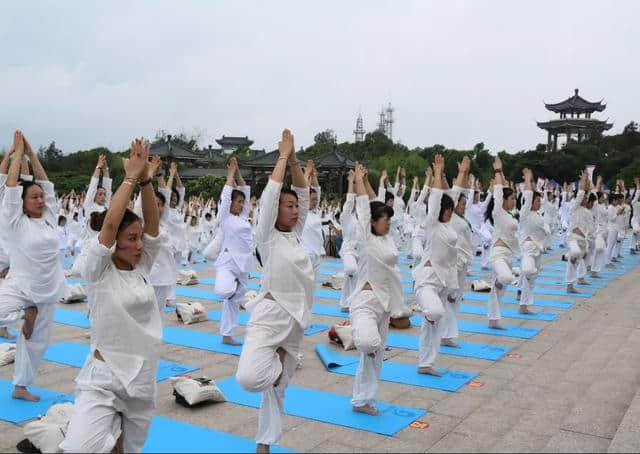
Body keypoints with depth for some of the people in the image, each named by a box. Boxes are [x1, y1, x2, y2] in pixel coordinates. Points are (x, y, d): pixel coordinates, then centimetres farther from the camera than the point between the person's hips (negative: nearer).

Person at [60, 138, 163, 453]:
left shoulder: (142, 266, 3)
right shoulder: (99, 271, -10)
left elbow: (152, 221, -6)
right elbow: (110, 223, -23)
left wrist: (145, 180, -16)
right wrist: (131, 177, -18)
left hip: (143, 376, 5)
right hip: (103, 378, -5)